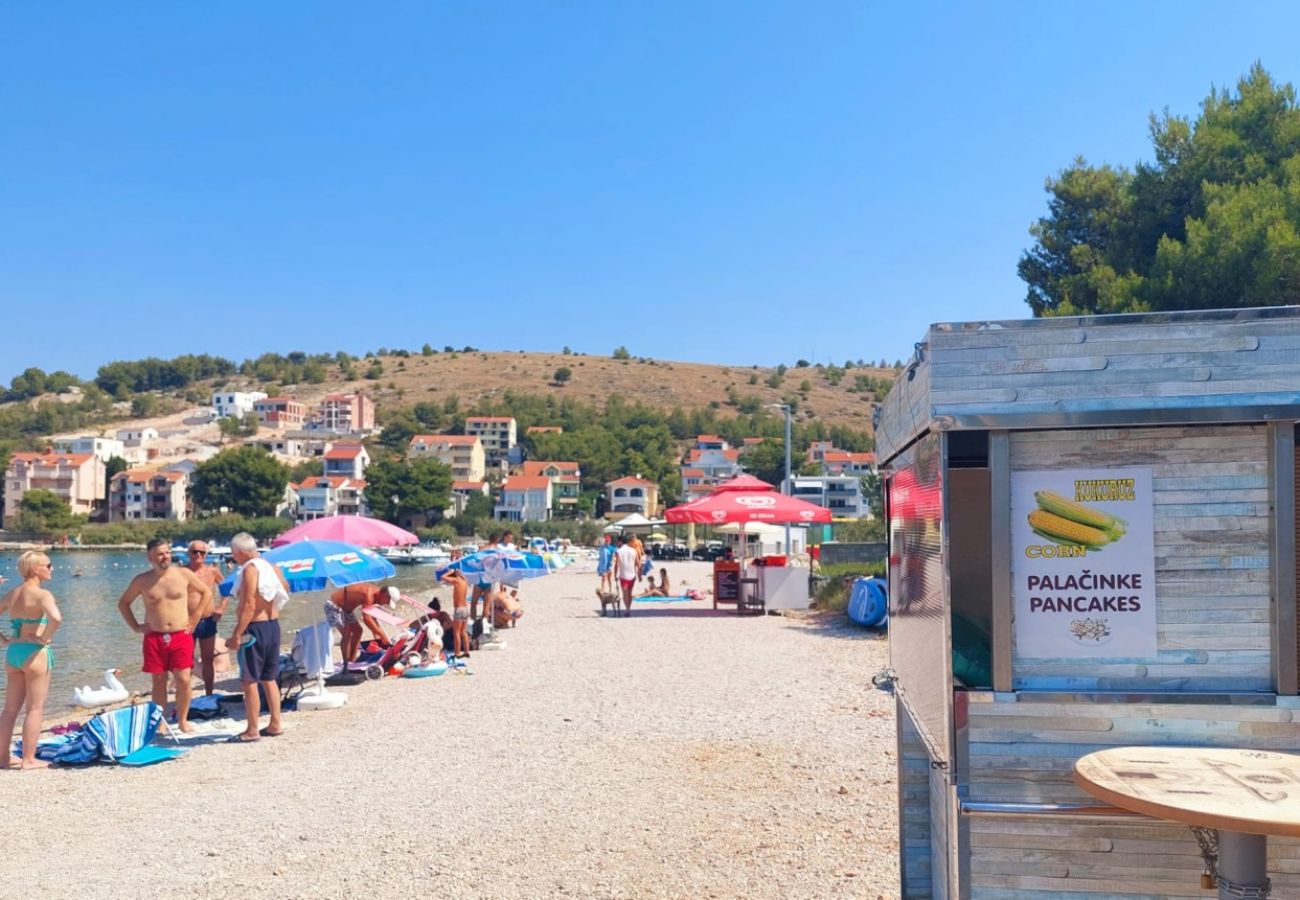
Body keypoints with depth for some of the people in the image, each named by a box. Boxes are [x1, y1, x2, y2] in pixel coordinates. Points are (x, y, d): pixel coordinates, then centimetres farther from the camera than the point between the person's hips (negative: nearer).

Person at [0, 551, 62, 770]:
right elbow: (56, 618, -30)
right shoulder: (41, 594, -13)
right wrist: (45, 638, -15)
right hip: (35, 653, -7)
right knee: (35, 708, 1)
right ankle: (28, 759, 4)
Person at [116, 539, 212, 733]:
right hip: (154, 637, 1)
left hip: (181, 636, -1)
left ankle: (183, 720, 10)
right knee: (159, 681, 6)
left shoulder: (184, 574, 1)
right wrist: (135, 627, 7)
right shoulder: (142, 580, 2)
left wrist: (195, 618, 5)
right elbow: (123, 603, 17)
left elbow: (207, 592, 12)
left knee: (183, 680, -5)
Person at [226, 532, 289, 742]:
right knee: (269, 678, 16)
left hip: (255, 628, -9)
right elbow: (285, 588, 23)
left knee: (249, 681, -1)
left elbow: (249, 606, -23)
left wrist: (236, 634, -23)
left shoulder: (250, 569, -17)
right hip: (273, 625, 9)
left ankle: (252, 730, 2)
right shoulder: (271, 566, 8)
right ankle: (275, 724, 20)